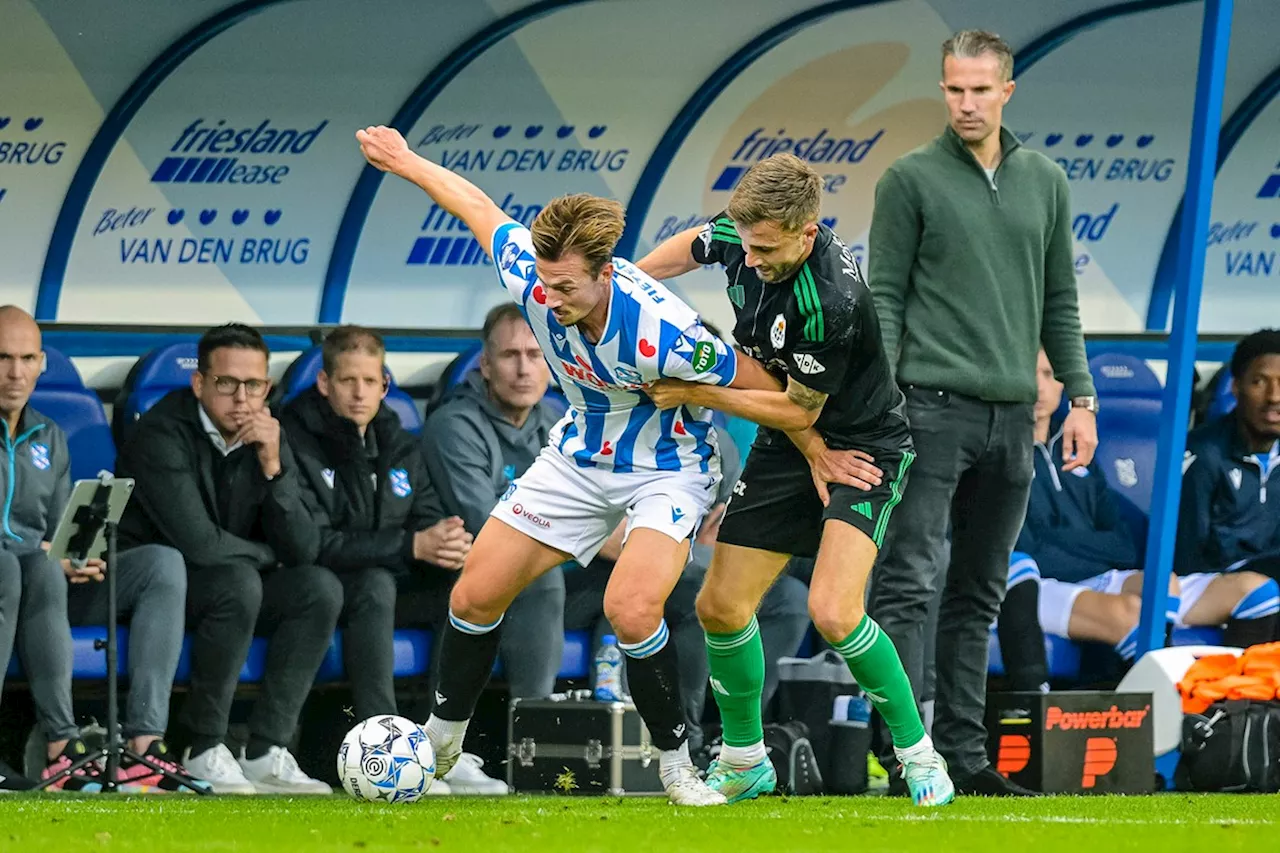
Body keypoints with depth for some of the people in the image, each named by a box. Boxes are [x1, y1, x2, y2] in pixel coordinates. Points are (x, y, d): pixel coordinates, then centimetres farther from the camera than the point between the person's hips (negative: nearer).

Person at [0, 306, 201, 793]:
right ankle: (61, 747, -39)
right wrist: (44, 553, -19)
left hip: (41, 583, 7)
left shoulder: (48, 438, 21)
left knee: (162, 564, -13)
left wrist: (78, 558, -1)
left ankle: (143, 742, -28)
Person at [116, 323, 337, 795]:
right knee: (239, 582, -33)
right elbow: (198, 543, -27)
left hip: (235, 584, 7)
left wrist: (273, 467, -18)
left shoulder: (265, 438, 2)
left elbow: (304, 550, -6)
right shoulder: (163, 433, -19)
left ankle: (266, 752, -15)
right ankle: (204, 749, -23)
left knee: (320, 589, -15)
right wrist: (266, 554, -9)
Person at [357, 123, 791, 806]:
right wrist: (405, 161, 12)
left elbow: (764, 388, -23)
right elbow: (479, 206, -1)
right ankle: (438, 743, 26)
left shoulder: (659, 332, -37)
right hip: (579, 458, 6)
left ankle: (677, 768, -9)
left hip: (667, 468, -6)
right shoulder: (530, 276, -23)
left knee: (630, 609, -29)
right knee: (475, 595, 4)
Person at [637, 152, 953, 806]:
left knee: (833, 613, -24)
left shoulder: (832, 303, -34)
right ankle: (744, 761, 26)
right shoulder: (744, 235, -12)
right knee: (720, 607, 5)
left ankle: (918, 754, -5)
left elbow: (799, 410, -21)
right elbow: (693, 246, 14)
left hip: (861, 447, -7)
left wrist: (695, 394, -18)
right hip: (785, 451, 7)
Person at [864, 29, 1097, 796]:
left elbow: (1059, 301, 17)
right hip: (932, 408, -5)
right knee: (910, 584, -10)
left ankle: (964, 752, 11)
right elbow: (884, 298, -2)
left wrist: (1081, 396, 10)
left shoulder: (1045, 183, 12)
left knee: (980, 595, 8)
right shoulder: (911, 180, -1)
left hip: (1011, 416, 5)